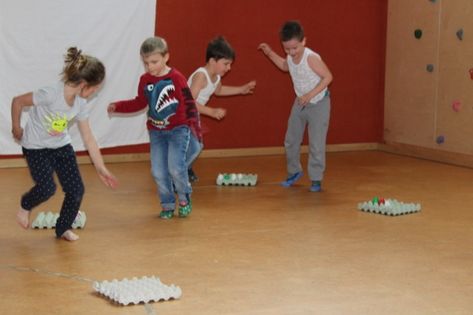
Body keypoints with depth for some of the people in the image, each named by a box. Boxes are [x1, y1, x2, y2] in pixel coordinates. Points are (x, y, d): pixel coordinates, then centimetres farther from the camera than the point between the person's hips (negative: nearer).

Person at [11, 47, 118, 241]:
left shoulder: (80, 104, -10)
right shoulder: (51, 94, -31)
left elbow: (89, 139, -3)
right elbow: (18, 101, -18)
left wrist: (101, 169, -1)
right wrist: (16, 129, -7)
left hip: (61, 146, 6)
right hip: (36, 147, -5)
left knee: (76, 190, -4)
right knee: (47, 188, -18)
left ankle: (63, 228, 19)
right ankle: (25, 206, 17)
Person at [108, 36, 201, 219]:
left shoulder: (176, 78, -13)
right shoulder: (145, 80, 1)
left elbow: (189, 103, -12)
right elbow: (140, 103, 14)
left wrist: (194, 124, -22)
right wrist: (117, 107, 6)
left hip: (178, 129, -5)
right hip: (156, 131, 5)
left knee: (175, 167, -14)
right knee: (158, 171, 1)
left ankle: (184, 199, 12)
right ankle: (167, 204, 18)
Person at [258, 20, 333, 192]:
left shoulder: (311, 58, -28)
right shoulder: (290, 57, -5)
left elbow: (328, 77, -27)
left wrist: (310, 95, -30)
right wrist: (270, 53, 9)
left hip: (318, 103, -7)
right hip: (300, 103, 7)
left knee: (316, 143, -6)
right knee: (291, 140, 12)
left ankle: (316, 179, 5)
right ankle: (294, 171, 30)